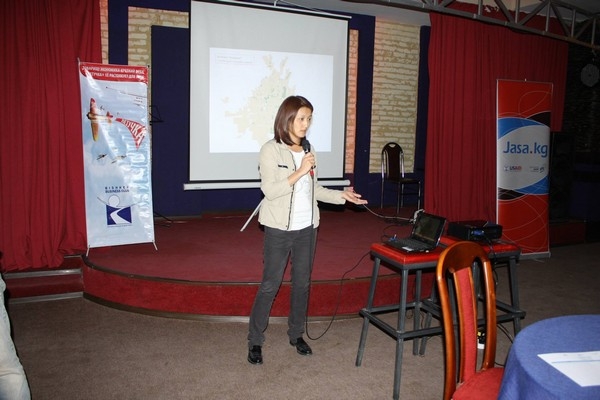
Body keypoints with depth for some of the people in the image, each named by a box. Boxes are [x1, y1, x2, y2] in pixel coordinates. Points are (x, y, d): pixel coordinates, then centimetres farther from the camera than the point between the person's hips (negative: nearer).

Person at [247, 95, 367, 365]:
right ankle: (255, 340, 17)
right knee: (270, 285, 2)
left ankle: (296, 334, 30)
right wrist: (299, 171, -21)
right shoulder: (271, 150, -10)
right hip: (280, 229, -5)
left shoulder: (307, 149, 8)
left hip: (307, 228, 6)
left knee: (302, 283, 14)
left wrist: (342, 195, 6)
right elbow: (269, 190, -18)